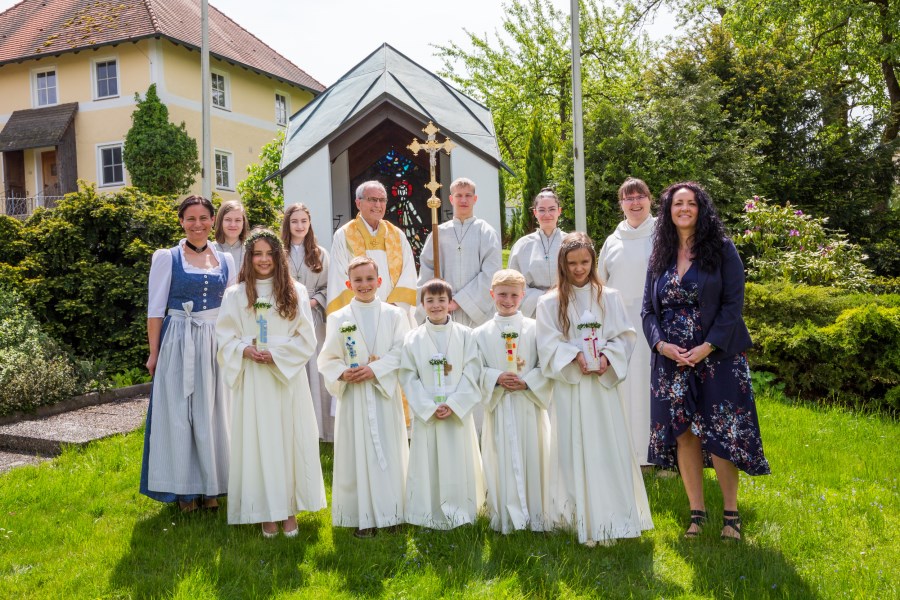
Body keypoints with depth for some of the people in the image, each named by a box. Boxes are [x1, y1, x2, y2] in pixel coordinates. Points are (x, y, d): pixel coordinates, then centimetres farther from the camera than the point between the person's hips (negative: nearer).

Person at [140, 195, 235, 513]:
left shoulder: (225, 260, 9)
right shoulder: (167, 258, -1)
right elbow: (155, 309, -2)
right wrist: (154, 353, -6)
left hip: (216, 344, 3)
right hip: (178, 344, -3)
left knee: (213, 413, 8)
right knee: (179, 413, 4)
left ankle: (211, 485, 21)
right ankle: (184, 488, 17)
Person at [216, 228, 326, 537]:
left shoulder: (295, 292, 3)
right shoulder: (235, 295, 4)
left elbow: (307, 339, 1)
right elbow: (225, 338, 4)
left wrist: (277, 354, -11)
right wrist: (245, 351, -15)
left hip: (289, 377, 0)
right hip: (253, 380, 0)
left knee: (290, 439, 3)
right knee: (258, 442, 2)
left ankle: (290, 509, 16)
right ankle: (267, 512, 14)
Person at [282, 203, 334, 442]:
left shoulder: (320, 254, 9)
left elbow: (327, 287, 9)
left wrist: (314, 302, -7)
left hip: (313, 319, 2)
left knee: (314, 371, 3)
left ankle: (316, 426, 12)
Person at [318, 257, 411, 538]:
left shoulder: (394, 315, 2)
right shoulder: (338, 319, 3)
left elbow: (401, 353, -6)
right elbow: (327, 359, 2)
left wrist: (375, 369, -18)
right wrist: (342, 373, -17)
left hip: (386, 393, 0)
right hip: (353, 396, 0)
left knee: (388, 450, 6)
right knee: (357, 453, 3)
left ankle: (389, 511, 19)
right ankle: (363, 517, 13)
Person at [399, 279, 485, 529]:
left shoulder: (464, 335, 0)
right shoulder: (413, 338, 1)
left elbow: (471, 373, -4)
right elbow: (408, 377, -2)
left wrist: (453, 404, -13)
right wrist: (429, 407, -10)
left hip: (458, 412, 0)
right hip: (425, 413, 0)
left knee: (458, 461, 5)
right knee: (427, 463, 5)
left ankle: (459, 513, 20)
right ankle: (429, 515, 17)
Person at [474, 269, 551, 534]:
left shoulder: (534, 329, 0)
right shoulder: (482, 333, 3)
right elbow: (477, 370, 2)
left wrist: (527, 382, -15)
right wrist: (497, 378, -14)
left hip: (529, 405, 0)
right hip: (499, 406, 1)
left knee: (533, 456, 4)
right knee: (503, 460, 4)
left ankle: (536, 516, 18)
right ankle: (505, 517, 16)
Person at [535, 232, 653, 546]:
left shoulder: (609, 297, 7)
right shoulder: (549, 302, 2)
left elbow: (625, 336, 5)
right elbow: (548, 344, -4)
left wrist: (607, 356, -12)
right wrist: (575, 356, -18)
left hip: (603, 384, 1)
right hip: (568, 386, -1)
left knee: (609, 448, 2)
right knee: (575, 450, 2)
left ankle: (610, 519, 13)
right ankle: (584, 521, 11)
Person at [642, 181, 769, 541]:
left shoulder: (722, 249, -1)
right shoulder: (660, 254, 9)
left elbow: (733, 303, -7)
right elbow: (648, 307, 7)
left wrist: (708, 347, -16)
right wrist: (661, 343, -10)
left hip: (716, 356, -3)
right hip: (671, 360, 3)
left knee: (719, 434, -1)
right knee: (683, 434, 5)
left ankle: (731, 512, 14)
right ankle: (696, 511, 17)